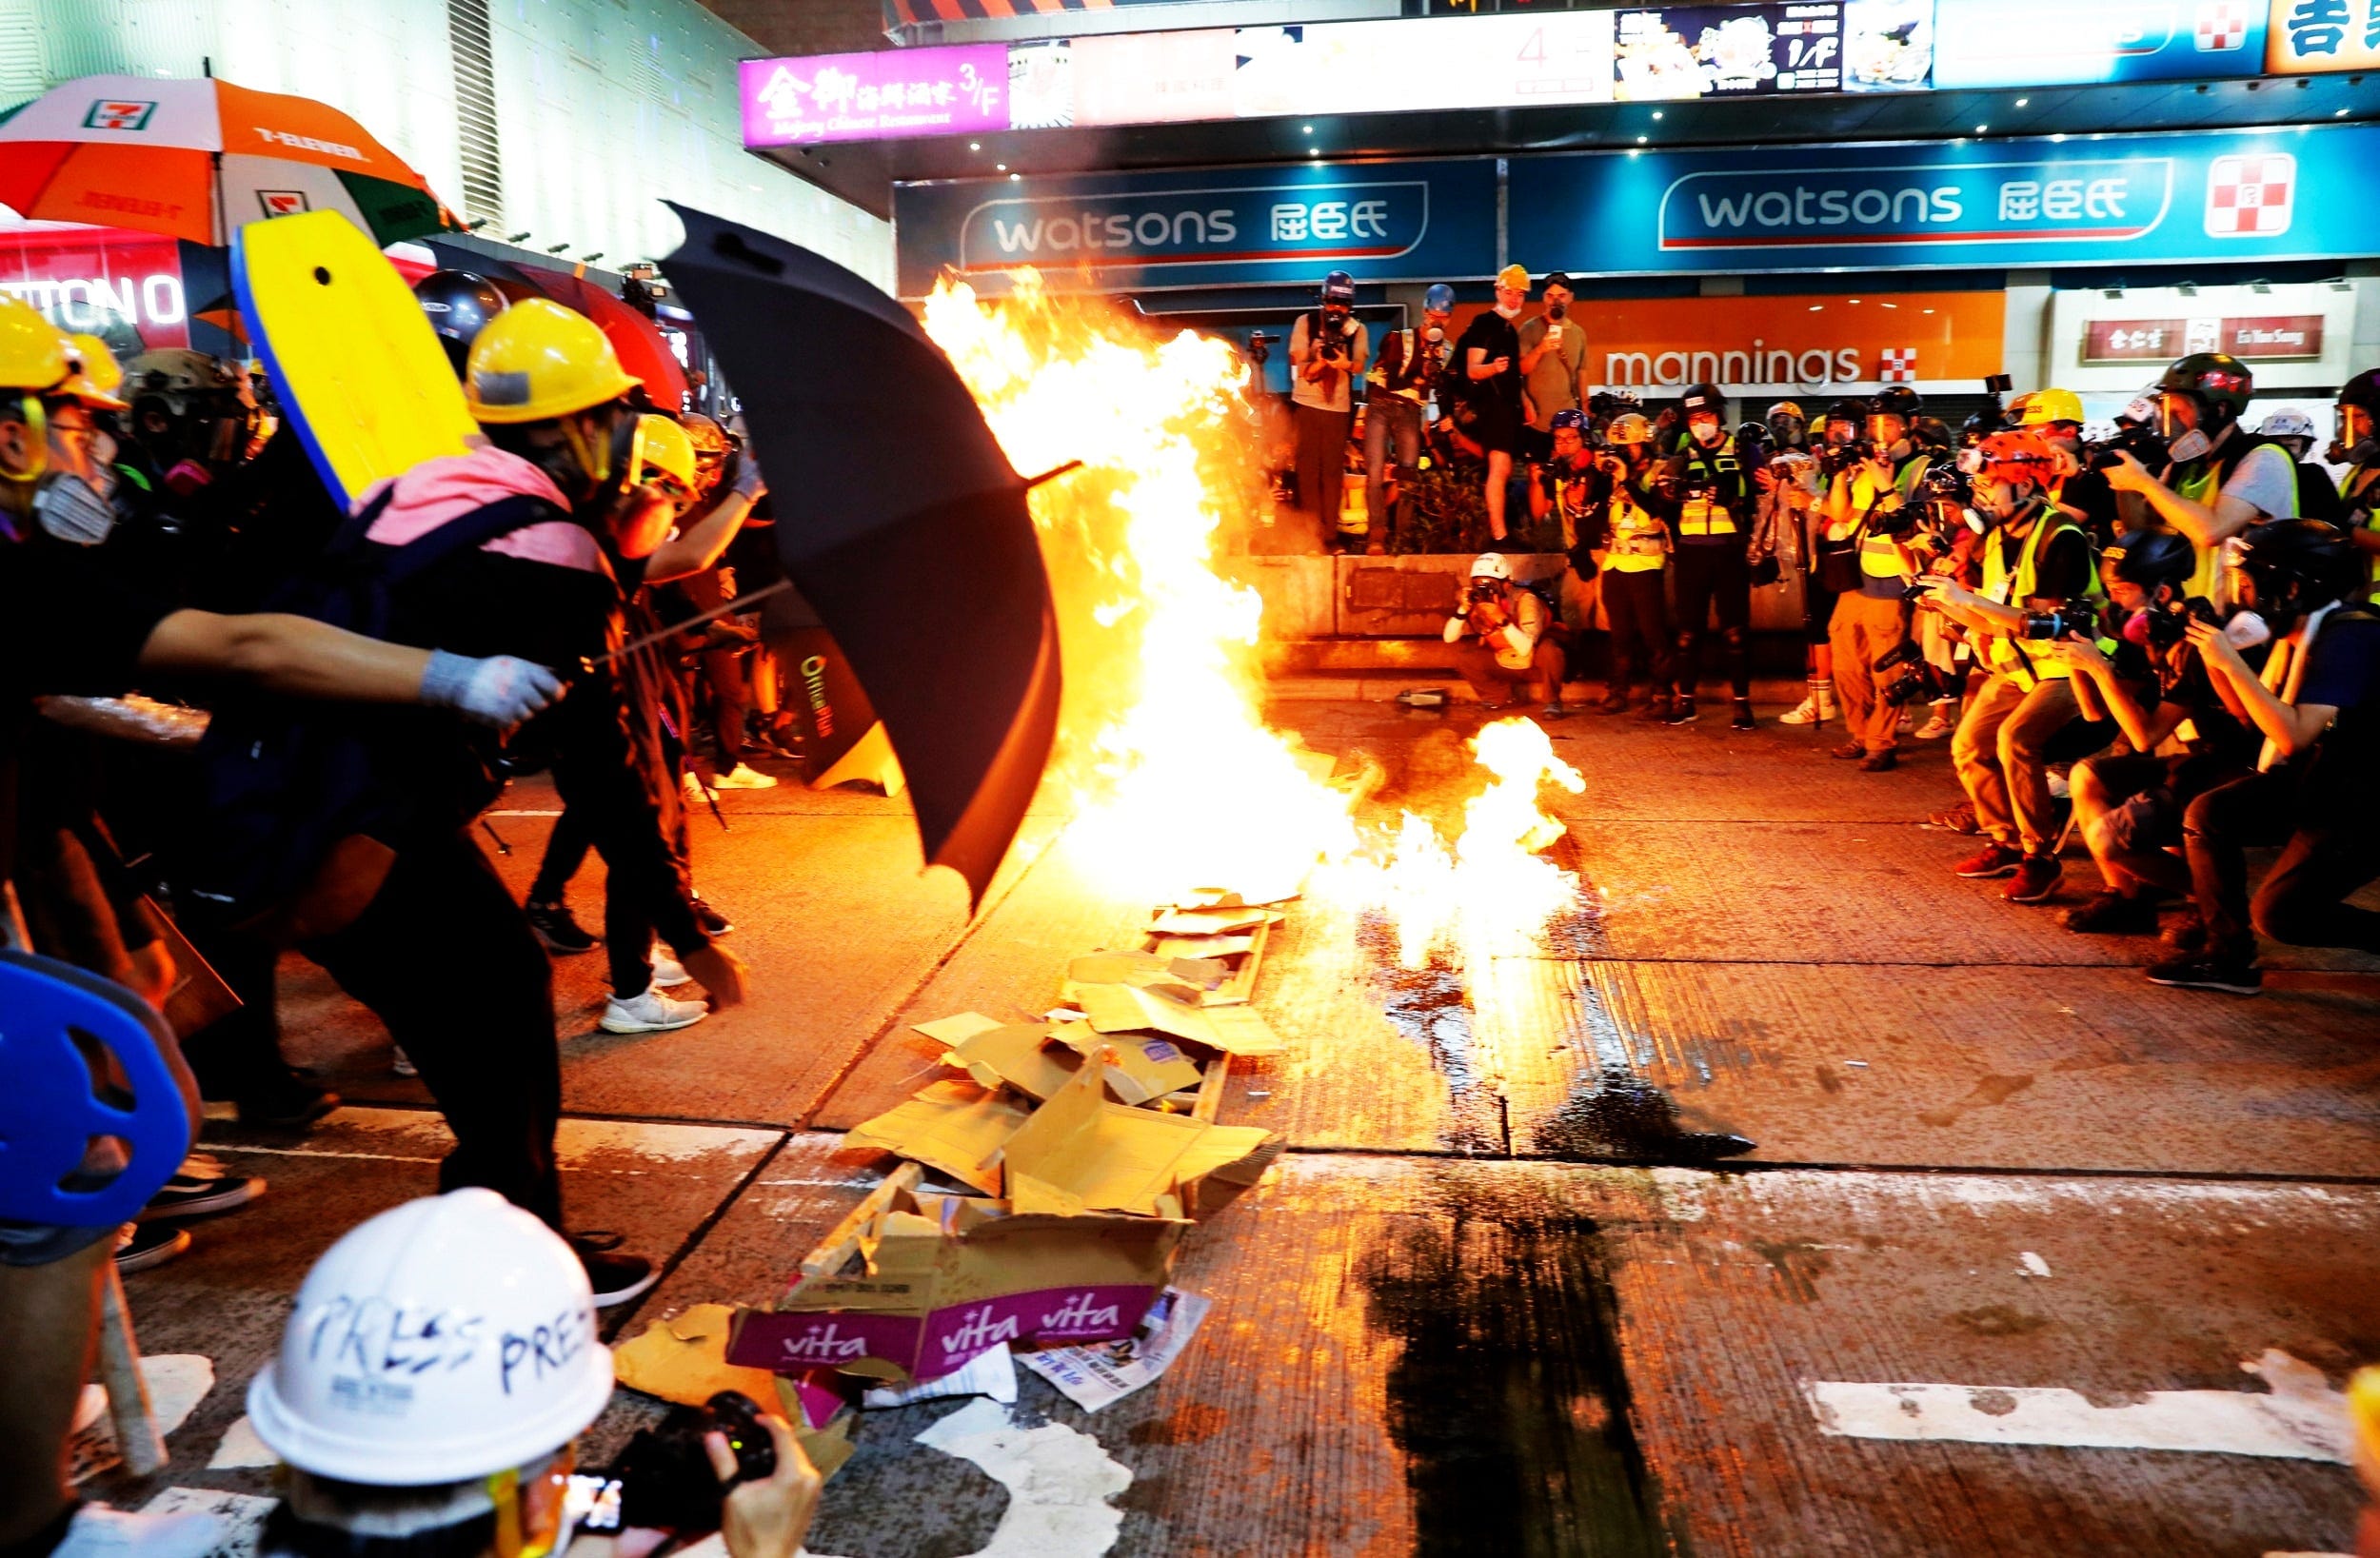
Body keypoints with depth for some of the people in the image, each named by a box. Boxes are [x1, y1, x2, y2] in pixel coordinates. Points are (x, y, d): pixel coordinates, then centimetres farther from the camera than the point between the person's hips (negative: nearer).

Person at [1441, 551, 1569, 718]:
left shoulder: (1525, 600, -24)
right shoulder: (1479, 604, -12)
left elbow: (1527, 648, -33)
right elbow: (1449, 638, -16)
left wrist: (1502, 619, -43)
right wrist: (1463, 610, -31)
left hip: (1536, 666, -4)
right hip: (1504, 665, 4)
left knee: (1548, 648, -36)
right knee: (1462, 650, -16)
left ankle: (1553, 702, -12)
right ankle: (1495, 697, 3)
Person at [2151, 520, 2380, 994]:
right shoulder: (2294, 631, 3)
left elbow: (2293, 735, -32)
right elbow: (2252, 714, 13)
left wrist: (2231, 659, -28)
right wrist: (2210, 655, -1)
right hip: (2312, 781, 9)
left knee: (2277, 913, -13)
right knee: (2206, 813, -7)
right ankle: (2229, 955, -1)